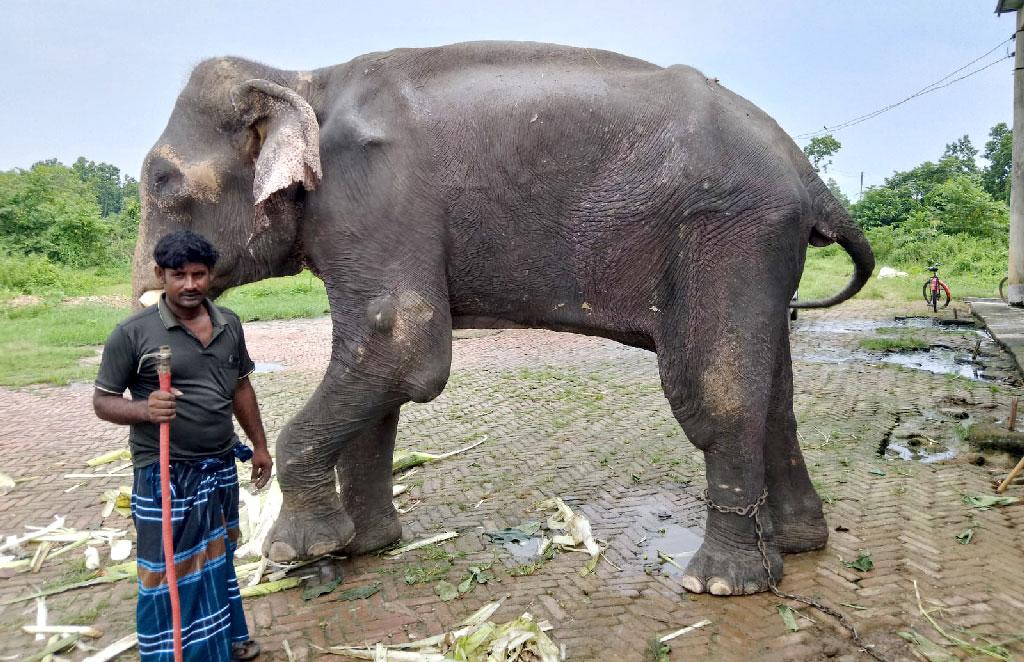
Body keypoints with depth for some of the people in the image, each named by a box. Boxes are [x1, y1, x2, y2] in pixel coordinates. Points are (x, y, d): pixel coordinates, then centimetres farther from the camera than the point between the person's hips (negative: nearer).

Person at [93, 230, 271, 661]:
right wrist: (144, 408, -28)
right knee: (170, 571, 4)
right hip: (165, 474, -5)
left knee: (217, 557, 21)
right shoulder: (133, 333, -12)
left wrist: (259, 445, 14)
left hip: (221, 466, 6)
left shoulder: (229, 325, 3)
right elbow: (103, 400, -8)